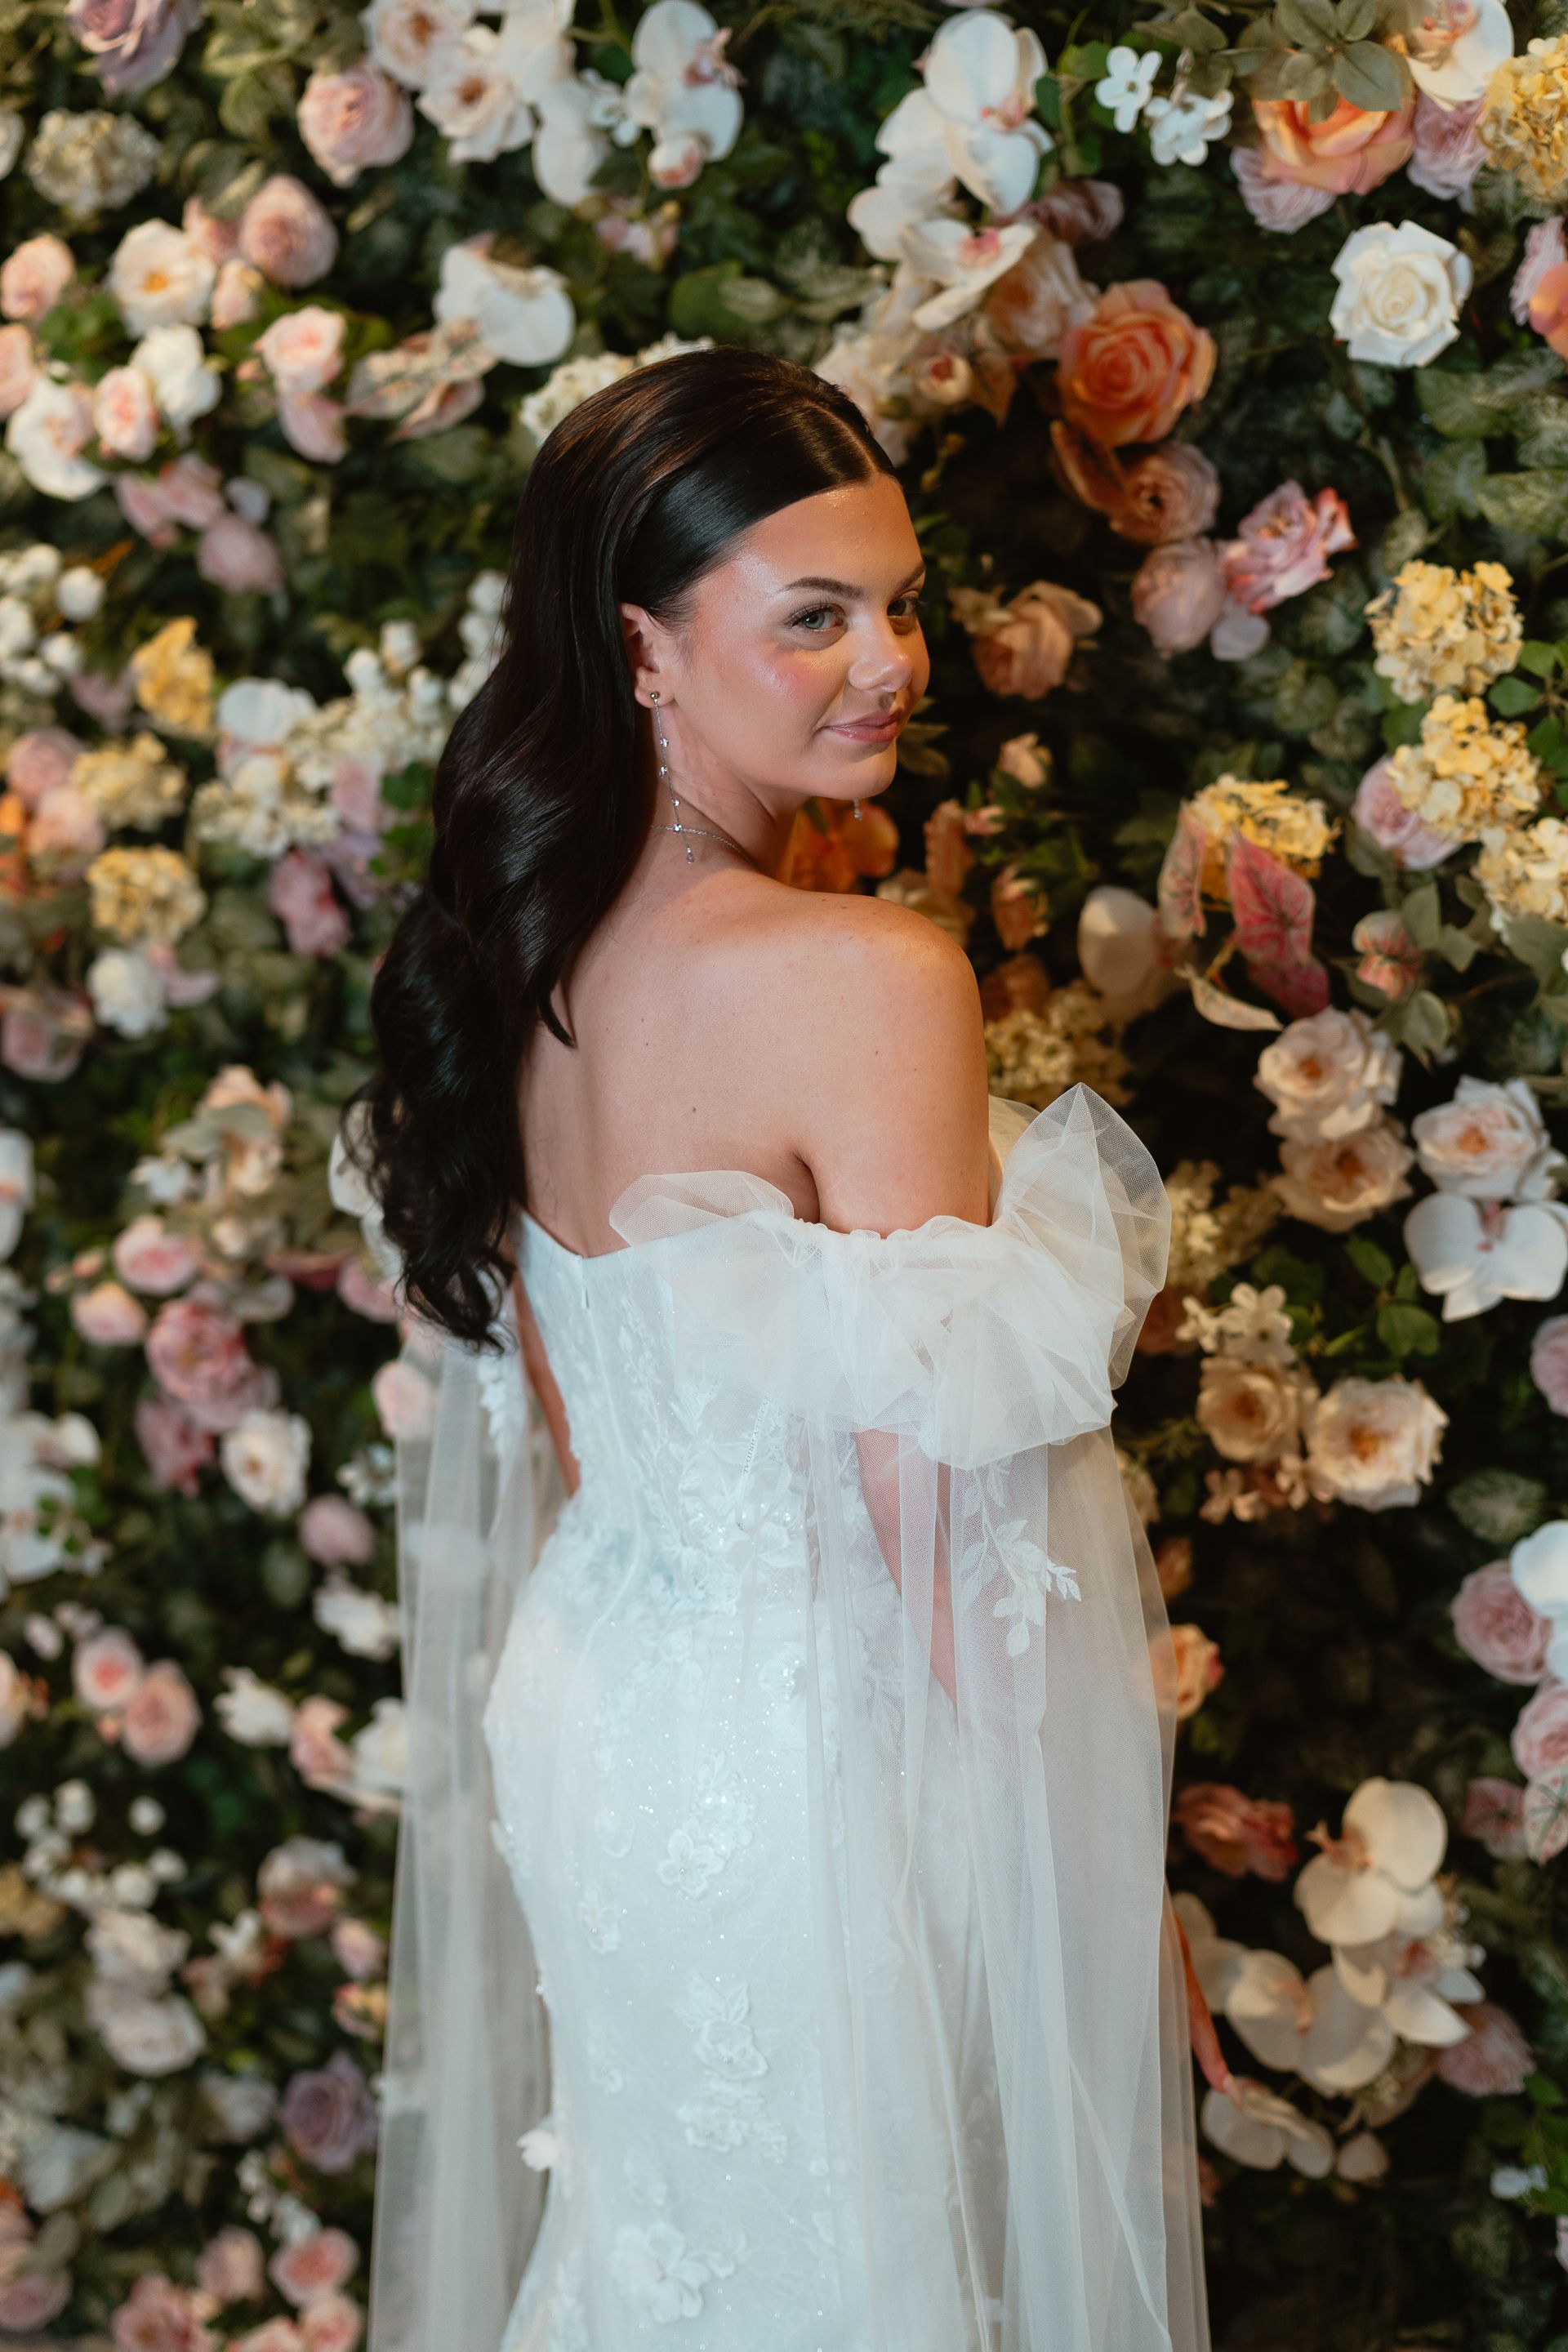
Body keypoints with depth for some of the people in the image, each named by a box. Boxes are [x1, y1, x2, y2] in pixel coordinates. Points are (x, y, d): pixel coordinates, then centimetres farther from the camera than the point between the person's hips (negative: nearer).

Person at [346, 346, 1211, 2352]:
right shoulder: (864, 977, -23)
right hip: (831, 1759, -7)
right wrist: (1115, 1900, -11)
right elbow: (944, 1513, -21)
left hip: (589, 1717, 7)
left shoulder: (514, 950, 1)